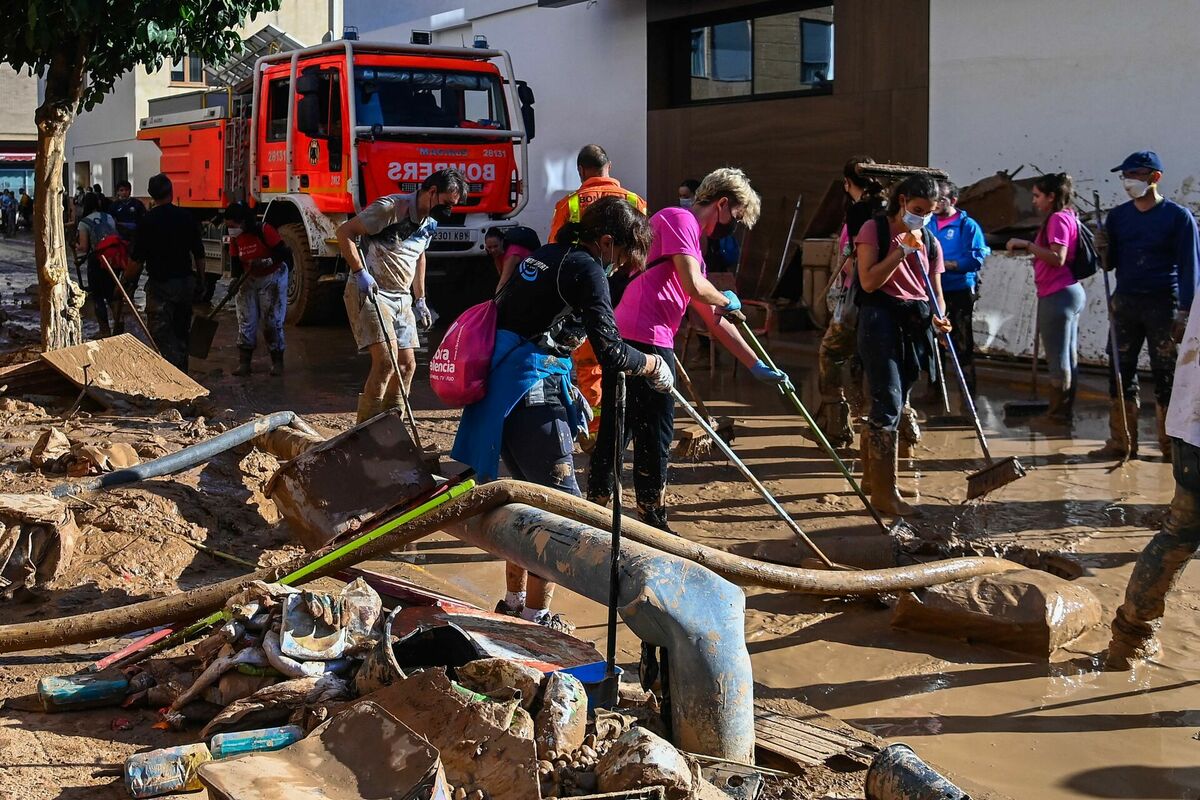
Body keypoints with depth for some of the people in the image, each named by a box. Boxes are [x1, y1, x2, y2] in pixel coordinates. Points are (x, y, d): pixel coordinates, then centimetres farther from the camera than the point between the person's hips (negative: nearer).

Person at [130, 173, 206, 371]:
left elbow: (138, 259, -8)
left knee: (162, 335, -2)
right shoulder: (186, 217, 0)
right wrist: (200, 281, 16)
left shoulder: (147, 220, -10)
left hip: (160, 283, -5)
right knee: (181, 333, 18)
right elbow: (199, 254, 4)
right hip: (186, 281, 5)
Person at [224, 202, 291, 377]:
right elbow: (236, 264, 3)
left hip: (272, 278, -5)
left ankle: (277, 362, 6)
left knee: (272, 322, -5)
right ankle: (244, 363, 2)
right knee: (246, 321, -1)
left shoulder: (264, 231, -21)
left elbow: (285, 254, -23)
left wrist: (264, 262, -35)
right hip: (249, 280, 6)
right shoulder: (235, 238, -2)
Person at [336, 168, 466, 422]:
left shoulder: (431, 223, 10)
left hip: (401, 297, 9)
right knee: (386, 360, -20)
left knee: (407, 364, 8)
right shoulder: (392, 208, -17)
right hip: (369, 293, -9)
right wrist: (360, 272, -24)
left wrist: (419, 300, 24)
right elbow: (344, 232, -17)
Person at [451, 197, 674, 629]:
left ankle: (514, 601, 30)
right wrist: (651, 365, 2)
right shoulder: (585, 269, -9)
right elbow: (610, 351, -18)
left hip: (500, 393, 9)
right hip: (533, 398, -9)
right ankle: (536, 615, 2)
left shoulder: (542, 256, 18)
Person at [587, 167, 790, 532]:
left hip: (621, 339, 10)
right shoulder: (678, 219, -4)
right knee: (654, 437, -1)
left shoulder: (690, 238, 26)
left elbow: (713, 319, 27)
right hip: (645, 341, -10)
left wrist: (756, 366, 27)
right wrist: (727, 301, 5)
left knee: (614, 432, 14)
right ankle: (653, 525, 9)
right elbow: (695, 287, -17)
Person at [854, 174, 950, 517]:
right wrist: (902, 250, -13)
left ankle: (870, 476, 24)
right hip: (881, 320, -6)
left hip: (915, 325, 6)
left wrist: (938, 318, -7)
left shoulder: (930, 243, 14)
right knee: (889, 405, -12)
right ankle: (885, 492, -10)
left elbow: (935, 292, 14)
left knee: (892, 404, 11)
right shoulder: (875, 229, -1)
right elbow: (869, 281, -11)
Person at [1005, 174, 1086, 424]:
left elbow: (1058, 258, -23)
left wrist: (1027, 244, -20)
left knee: (1057, 358, -4)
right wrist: (1028, 247, 12)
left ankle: (1056, 413, 1)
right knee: (1068, 357, 13)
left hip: (1057, 295, -10)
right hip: (1070, 291, 10)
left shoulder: (1057, 218, -13)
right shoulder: (1069, 216, 17)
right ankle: (1065, 411, 19)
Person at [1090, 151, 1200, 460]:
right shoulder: (1118, 216, 8)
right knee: (1121, 372, 4)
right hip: (1124, 303, 4)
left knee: (1166, 376, 0)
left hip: (1163, 305, -4)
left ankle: (1170, 444, 7)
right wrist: (1103, 250, -10)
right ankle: (1121, 443, 10)